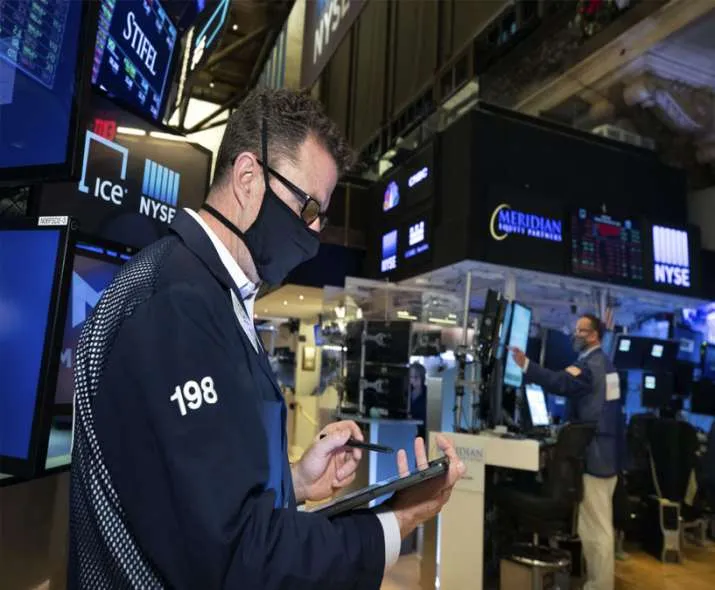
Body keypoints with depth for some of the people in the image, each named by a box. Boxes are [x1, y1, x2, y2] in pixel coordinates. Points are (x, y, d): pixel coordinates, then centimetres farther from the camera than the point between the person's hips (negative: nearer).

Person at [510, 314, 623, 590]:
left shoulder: (589, 364, -19)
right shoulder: (602, 361, 14)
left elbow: (560, 383, -36)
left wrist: (525, 365, -45)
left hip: (593, 454, -11)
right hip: (606, 451, 11)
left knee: (594, 525, -1)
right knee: (600, 522, 21)